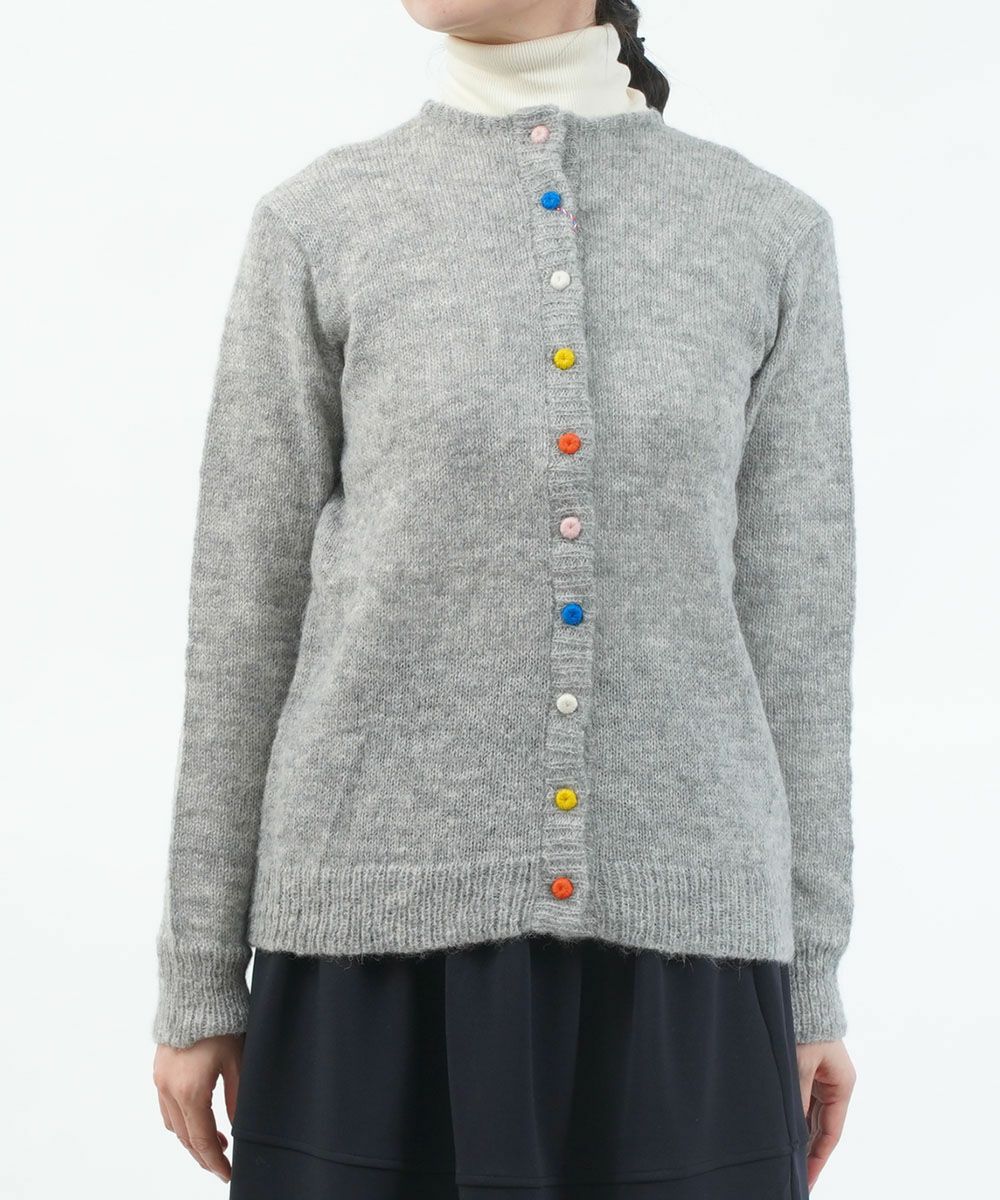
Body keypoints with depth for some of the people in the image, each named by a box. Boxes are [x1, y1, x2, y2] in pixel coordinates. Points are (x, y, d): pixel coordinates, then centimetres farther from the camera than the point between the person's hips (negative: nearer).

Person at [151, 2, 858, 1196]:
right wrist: (199, 984, 3)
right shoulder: (317, 226, 2)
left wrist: (809, 978, 6)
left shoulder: (769, 231, 5)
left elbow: (794, 617, 6)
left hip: (670, 936, 1)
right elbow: (244, 613, 3)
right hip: (390, 926, -1)